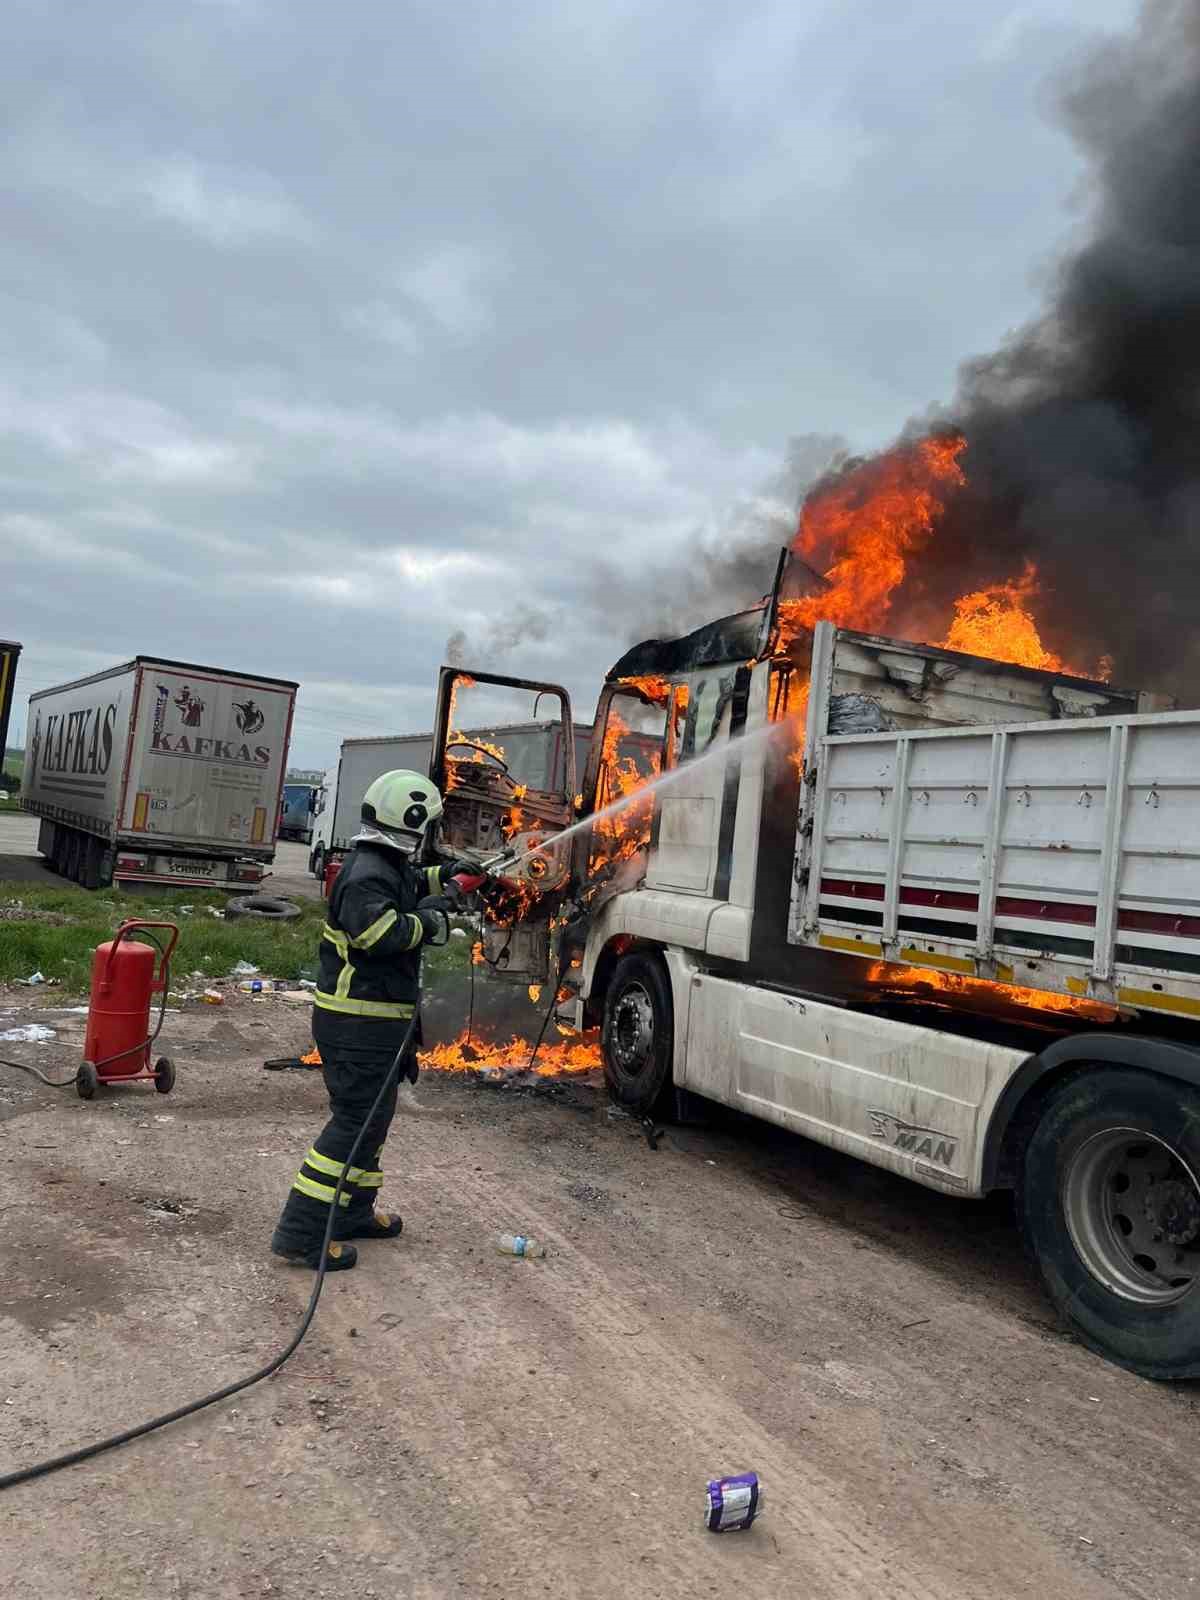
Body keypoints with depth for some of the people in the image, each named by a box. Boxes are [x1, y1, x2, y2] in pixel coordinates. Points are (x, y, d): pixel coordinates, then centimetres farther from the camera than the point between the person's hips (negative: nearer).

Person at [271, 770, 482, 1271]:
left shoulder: (385, 865, 11)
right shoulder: (367, 875, -21)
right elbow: (383, 933, -35)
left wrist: (442, 877, 30)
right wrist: (429, 916, -20)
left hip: (374, 1019, 11)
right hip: (359, 1024, -11)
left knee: (372, 1117, 21)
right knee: (355, 1122, -7)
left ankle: (353, 1213, 34)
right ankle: (302, 1234, -2)